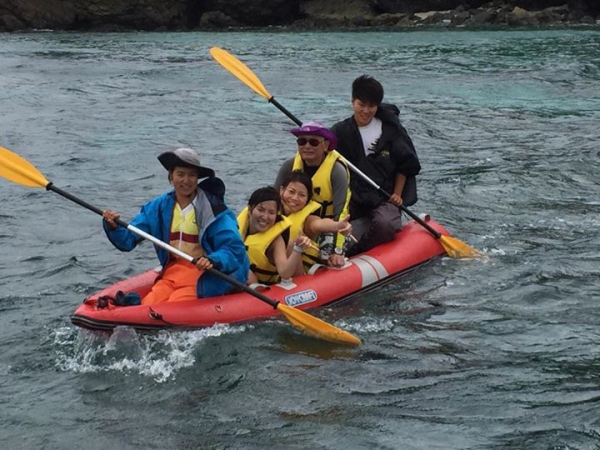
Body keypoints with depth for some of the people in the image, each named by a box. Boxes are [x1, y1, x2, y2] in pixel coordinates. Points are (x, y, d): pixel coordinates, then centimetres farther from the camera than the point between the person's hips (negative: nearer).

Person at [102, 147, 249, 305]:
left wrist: (213, 260, -32)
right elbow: (128, 240, 5)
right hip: (172, 271, 4)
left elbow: (234, 247, -13)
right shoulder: (159, 207, 6)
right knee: (149, 304, -25)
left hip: (204, 274, -4)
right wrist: (114, 227, -16)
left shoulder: (213, 208, -7)